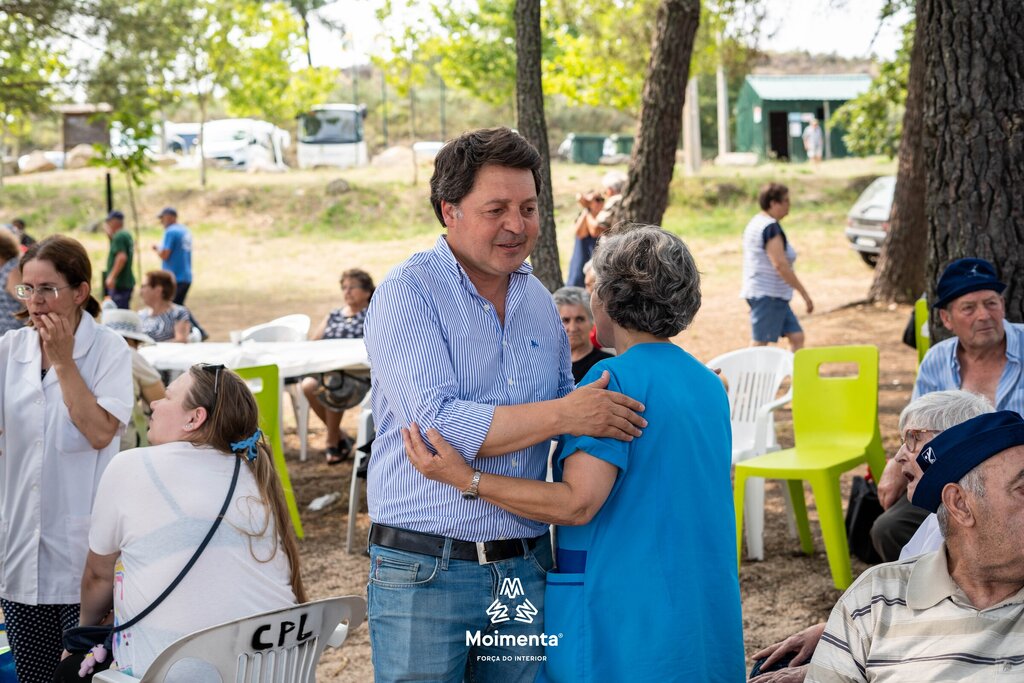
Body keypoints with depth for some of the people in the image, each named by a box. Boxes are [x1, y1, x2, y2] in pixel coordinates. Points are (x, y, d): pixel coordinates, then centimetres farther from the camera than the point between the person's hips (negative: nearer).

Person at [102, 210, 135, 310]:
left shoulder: (119, 236, -14)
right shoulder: (127, 234, 15)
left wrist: (112, 276, -26)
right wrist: (111, 235, 23)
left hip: (119, 283, -10)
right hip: (128, 282, 10)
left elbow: (122, 257, -25)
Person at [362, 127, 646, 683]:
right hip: (426, 573, -6)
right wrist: (562, 415, -22)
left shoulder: (537, 299, 12)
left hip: (526, 568, 6)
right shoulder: (406, 295, -9)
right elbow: (436, 425, -21)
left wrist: (607, 413, 5)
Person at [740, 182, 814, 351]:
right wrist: (804, 293, -18)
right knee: (759, 344, -8)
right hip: (768, 295, -11)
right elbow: (780, 264, -23)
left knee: (796, 336, 10)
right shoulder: (771, 227, -17)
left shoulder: (757, 222, 15)